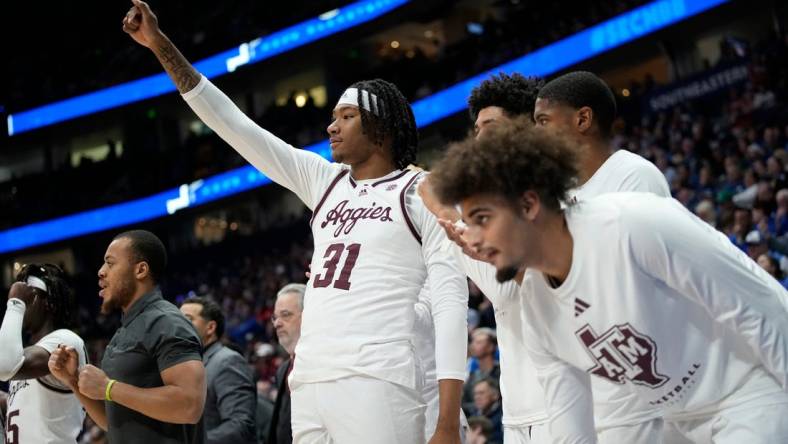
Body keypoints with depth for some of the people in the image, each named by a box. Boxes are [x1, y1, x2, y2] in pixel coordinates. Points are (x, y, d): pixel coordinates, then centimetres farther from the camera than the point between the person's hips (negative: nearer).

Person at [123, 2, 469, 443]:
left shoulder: (421, 192, 2)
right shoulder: (324, 180, 18)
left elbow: (451, 299, -5)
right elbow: (236, 126, 17)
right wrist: (161, 45, 13)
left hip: (376, 386, -6)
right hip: (308, 386, 6)